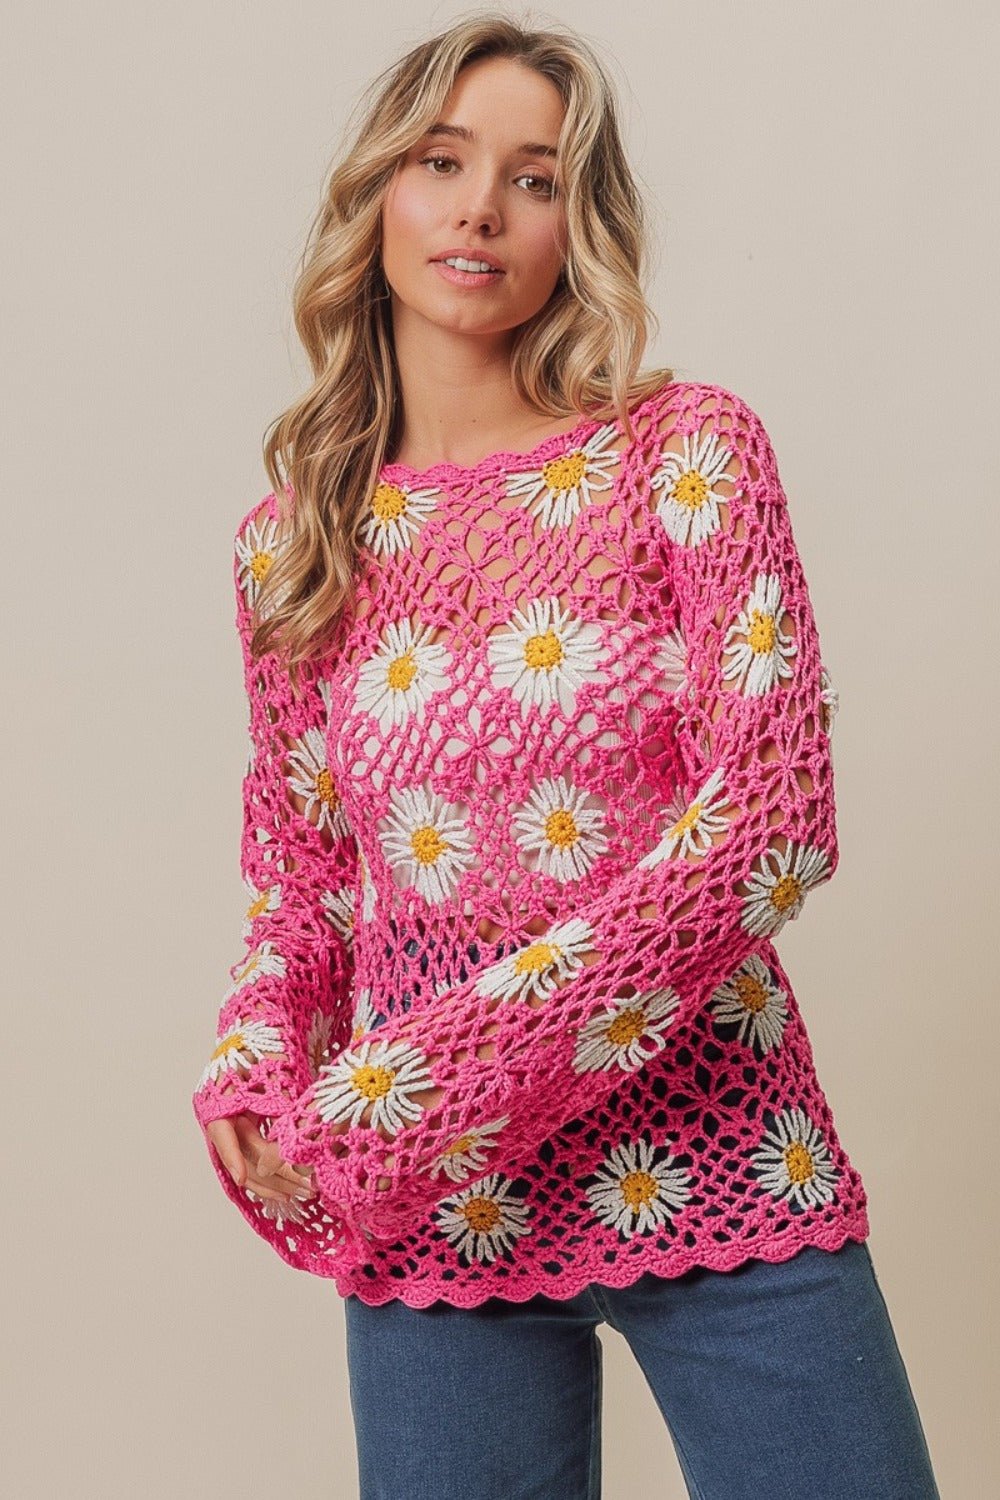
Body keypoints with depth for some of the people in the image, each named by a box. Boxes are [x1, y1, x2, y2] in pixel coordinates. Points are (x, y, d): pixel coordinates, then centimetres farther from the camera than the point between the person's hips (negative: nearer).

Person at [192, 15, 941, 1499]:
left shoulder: (689, 450, -4)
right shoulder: (290, 546, 5)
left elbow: (775, 820, -12)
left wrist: (430, 1073, -16)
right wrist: (254, 1085, -6)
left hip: (714, 1172, -1)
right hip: (430, 1202, 2)